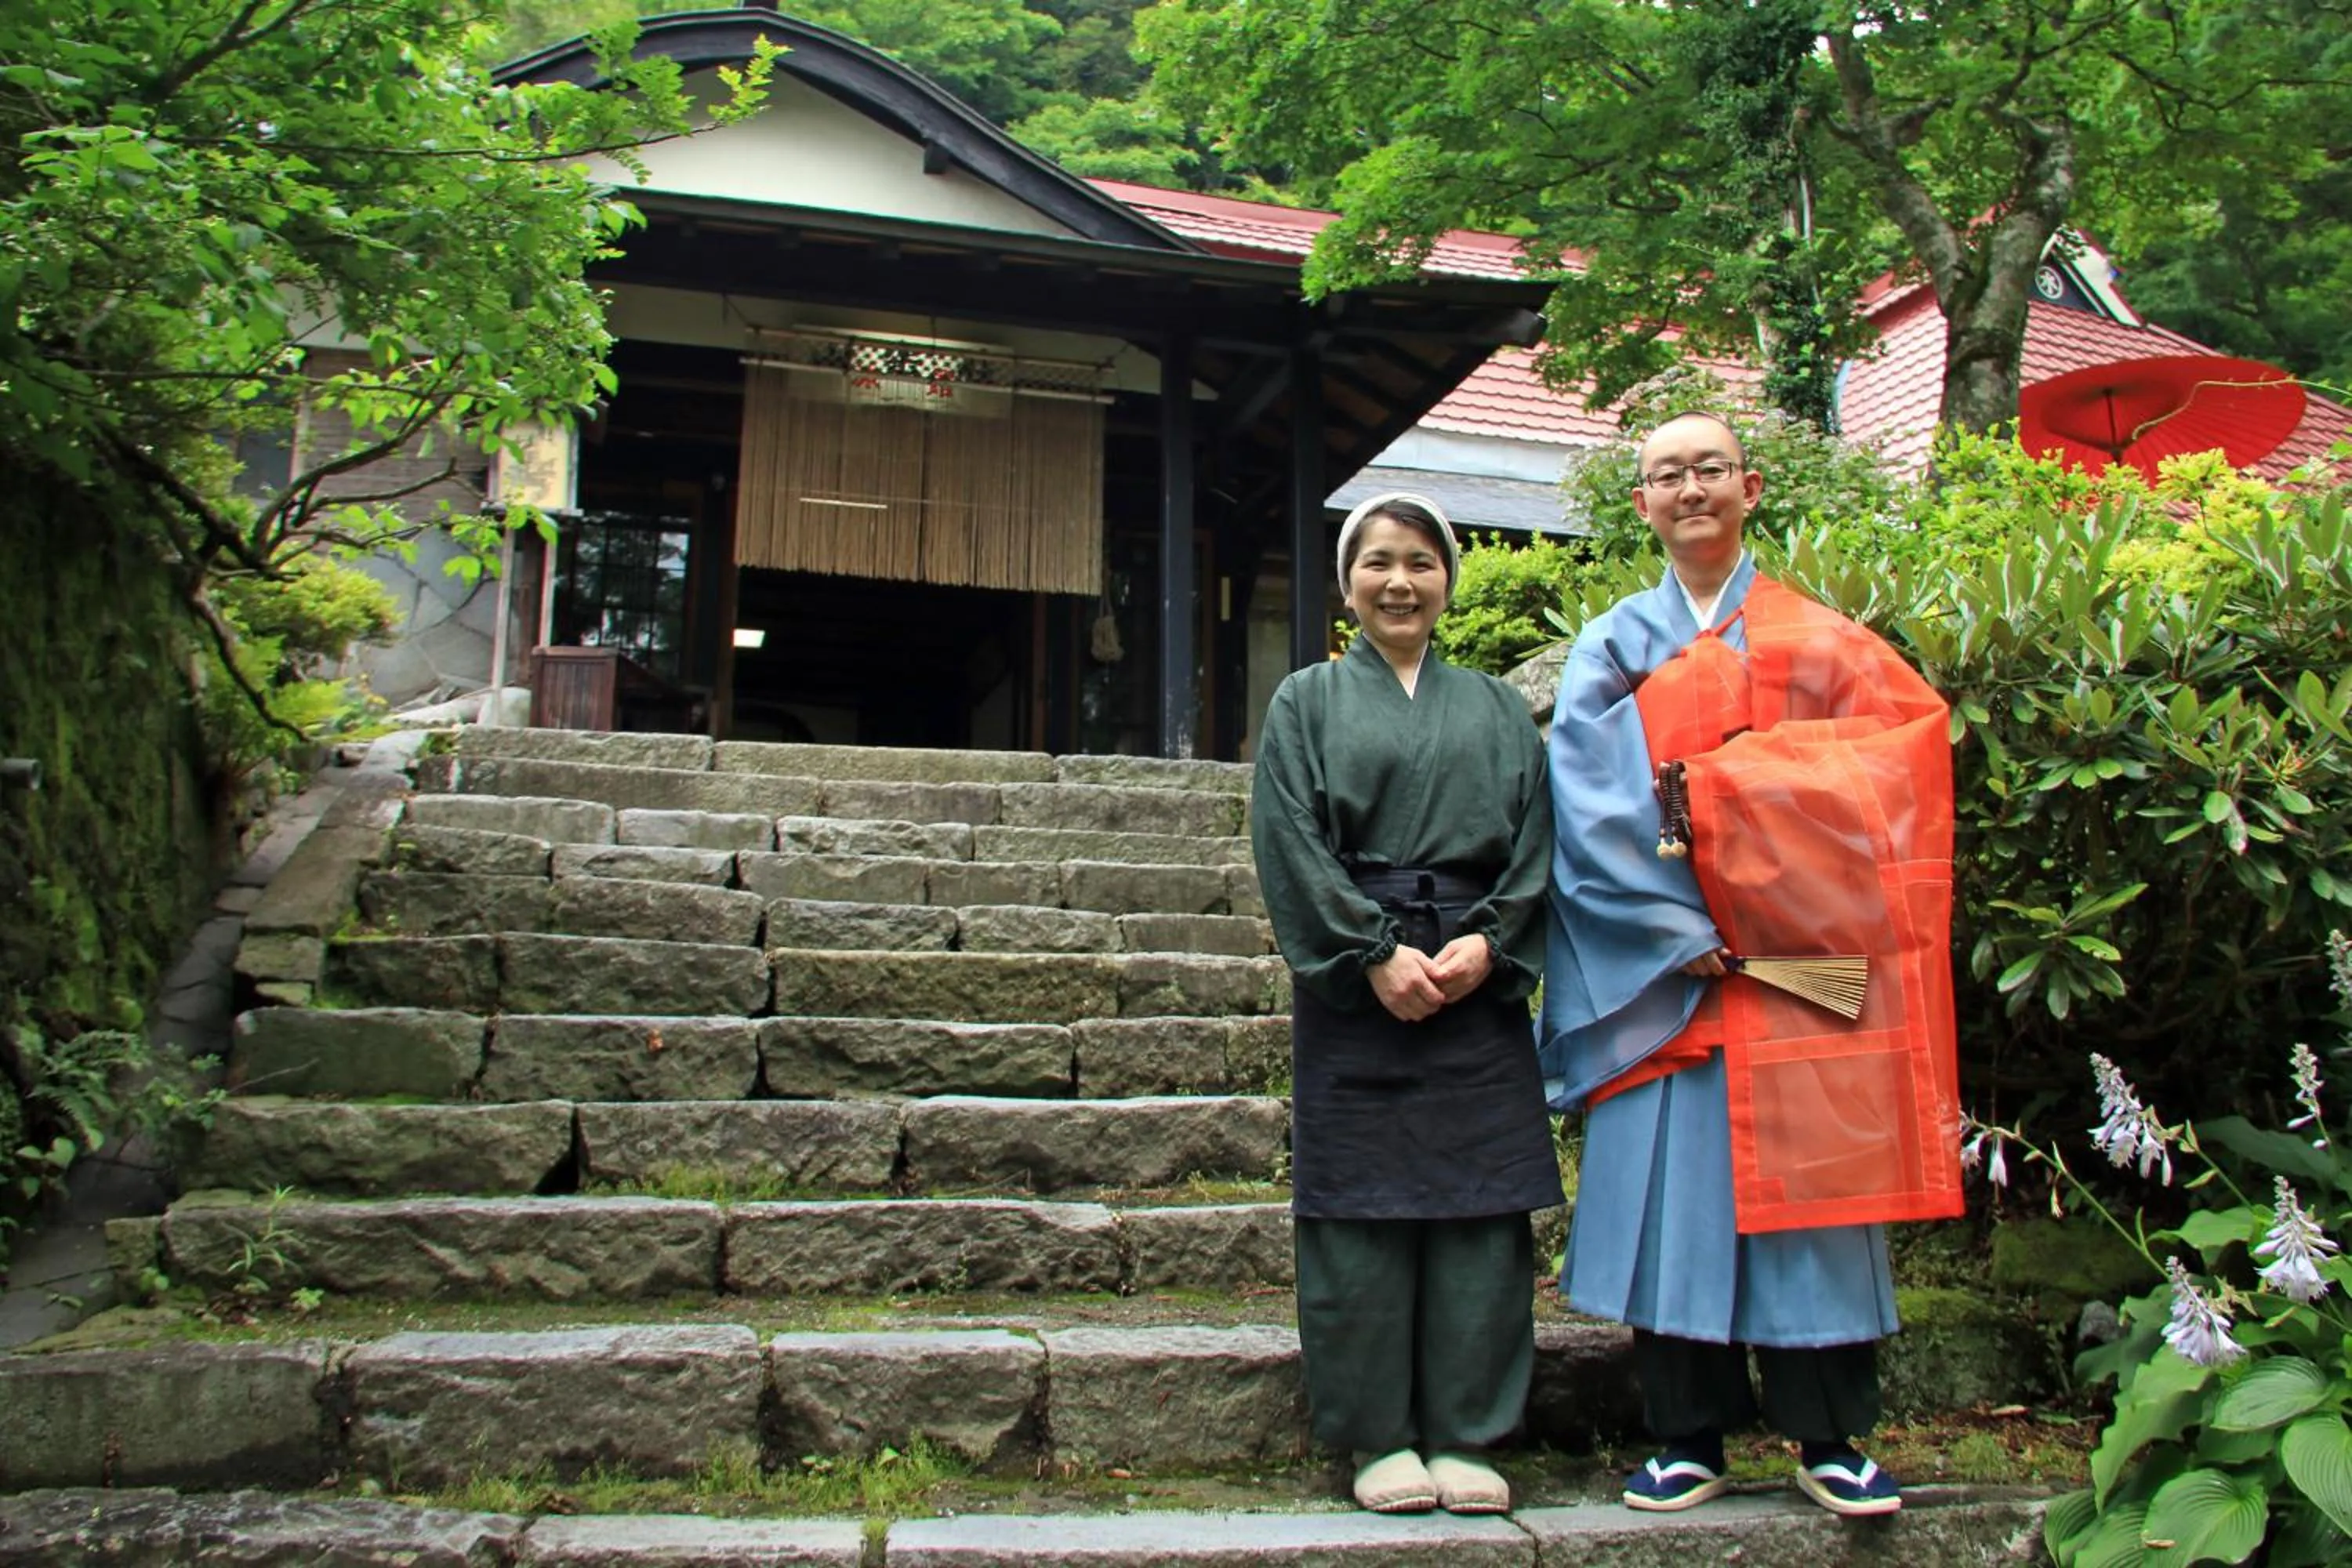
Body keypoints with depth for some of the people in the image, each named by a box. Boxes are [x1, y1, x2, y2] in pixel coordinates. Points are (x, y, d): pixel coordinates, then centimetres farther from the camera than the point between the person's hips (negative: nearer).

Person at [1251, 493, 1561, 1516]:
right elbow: (1290, 841, -3)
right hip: (1352, 982, -2)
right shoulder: (1308, 701, 9)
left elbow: (1533, 836, 7)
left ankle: (1464, 1435, 12)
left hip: (1478, 976, 2)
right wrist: (1376, 952, -13)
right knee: (1363, 1205, 0)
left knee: (1479, 1203, 1)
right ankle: (1380, 1438, 11)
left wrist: (1487, 942, -10)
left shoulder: (1495, 707, 16)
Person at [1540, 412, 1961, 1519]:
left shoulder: (1820, 642, 10)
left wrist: (1714, 790, -14)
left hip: (1798, 964, 0)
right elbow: (1591, 809, -3)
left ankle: (1829, 1438, 16)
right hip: (1666, 970, 0)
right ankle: (1690, 1438, 13)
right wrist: (1684, 935, -14)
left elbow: (1898, 755, -7)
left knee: (1804, 1184, 2)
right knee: (1673, 1187, 1)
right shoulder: (1611, 648, 9)